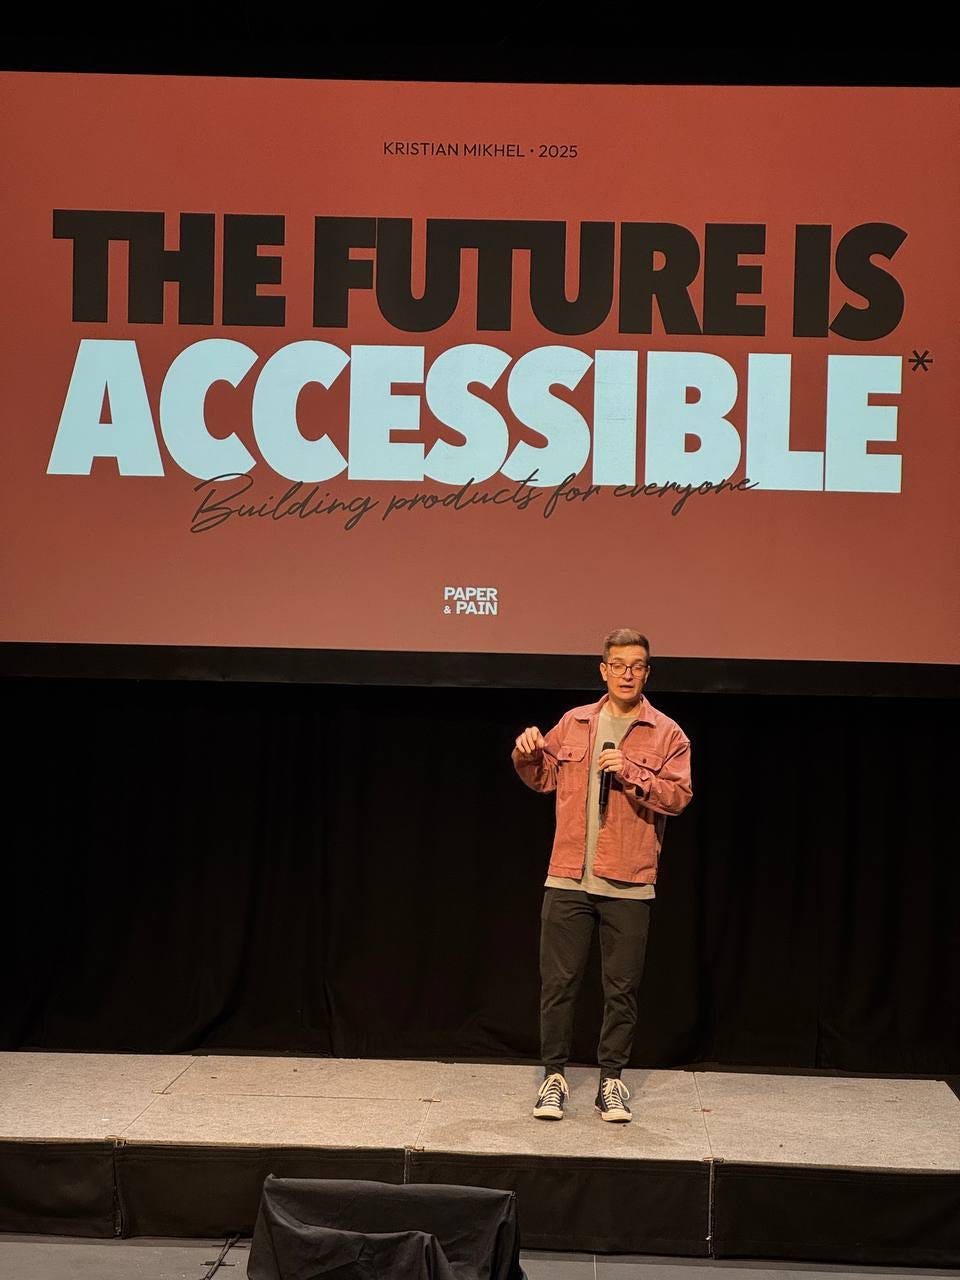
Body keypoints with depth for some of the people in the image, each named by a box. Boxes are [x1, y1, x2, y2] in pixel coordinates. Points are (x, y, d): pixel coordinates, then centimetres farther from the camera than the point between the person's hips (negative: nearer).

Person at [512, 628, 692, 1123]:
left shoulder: (666, 734, 1)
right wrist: (528, 756, -3)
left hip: (629, 885, -1)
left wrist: (631, 773, -19)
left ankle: (611, 1081, 17)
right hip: (568, 878, 2)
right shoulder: (573, 723, 9)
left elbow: (678, 795, -8)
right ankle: (554, 1076, 15)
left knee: (622, 988, 5)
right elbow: (546, 778, 17)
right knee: (557, 981, 3)